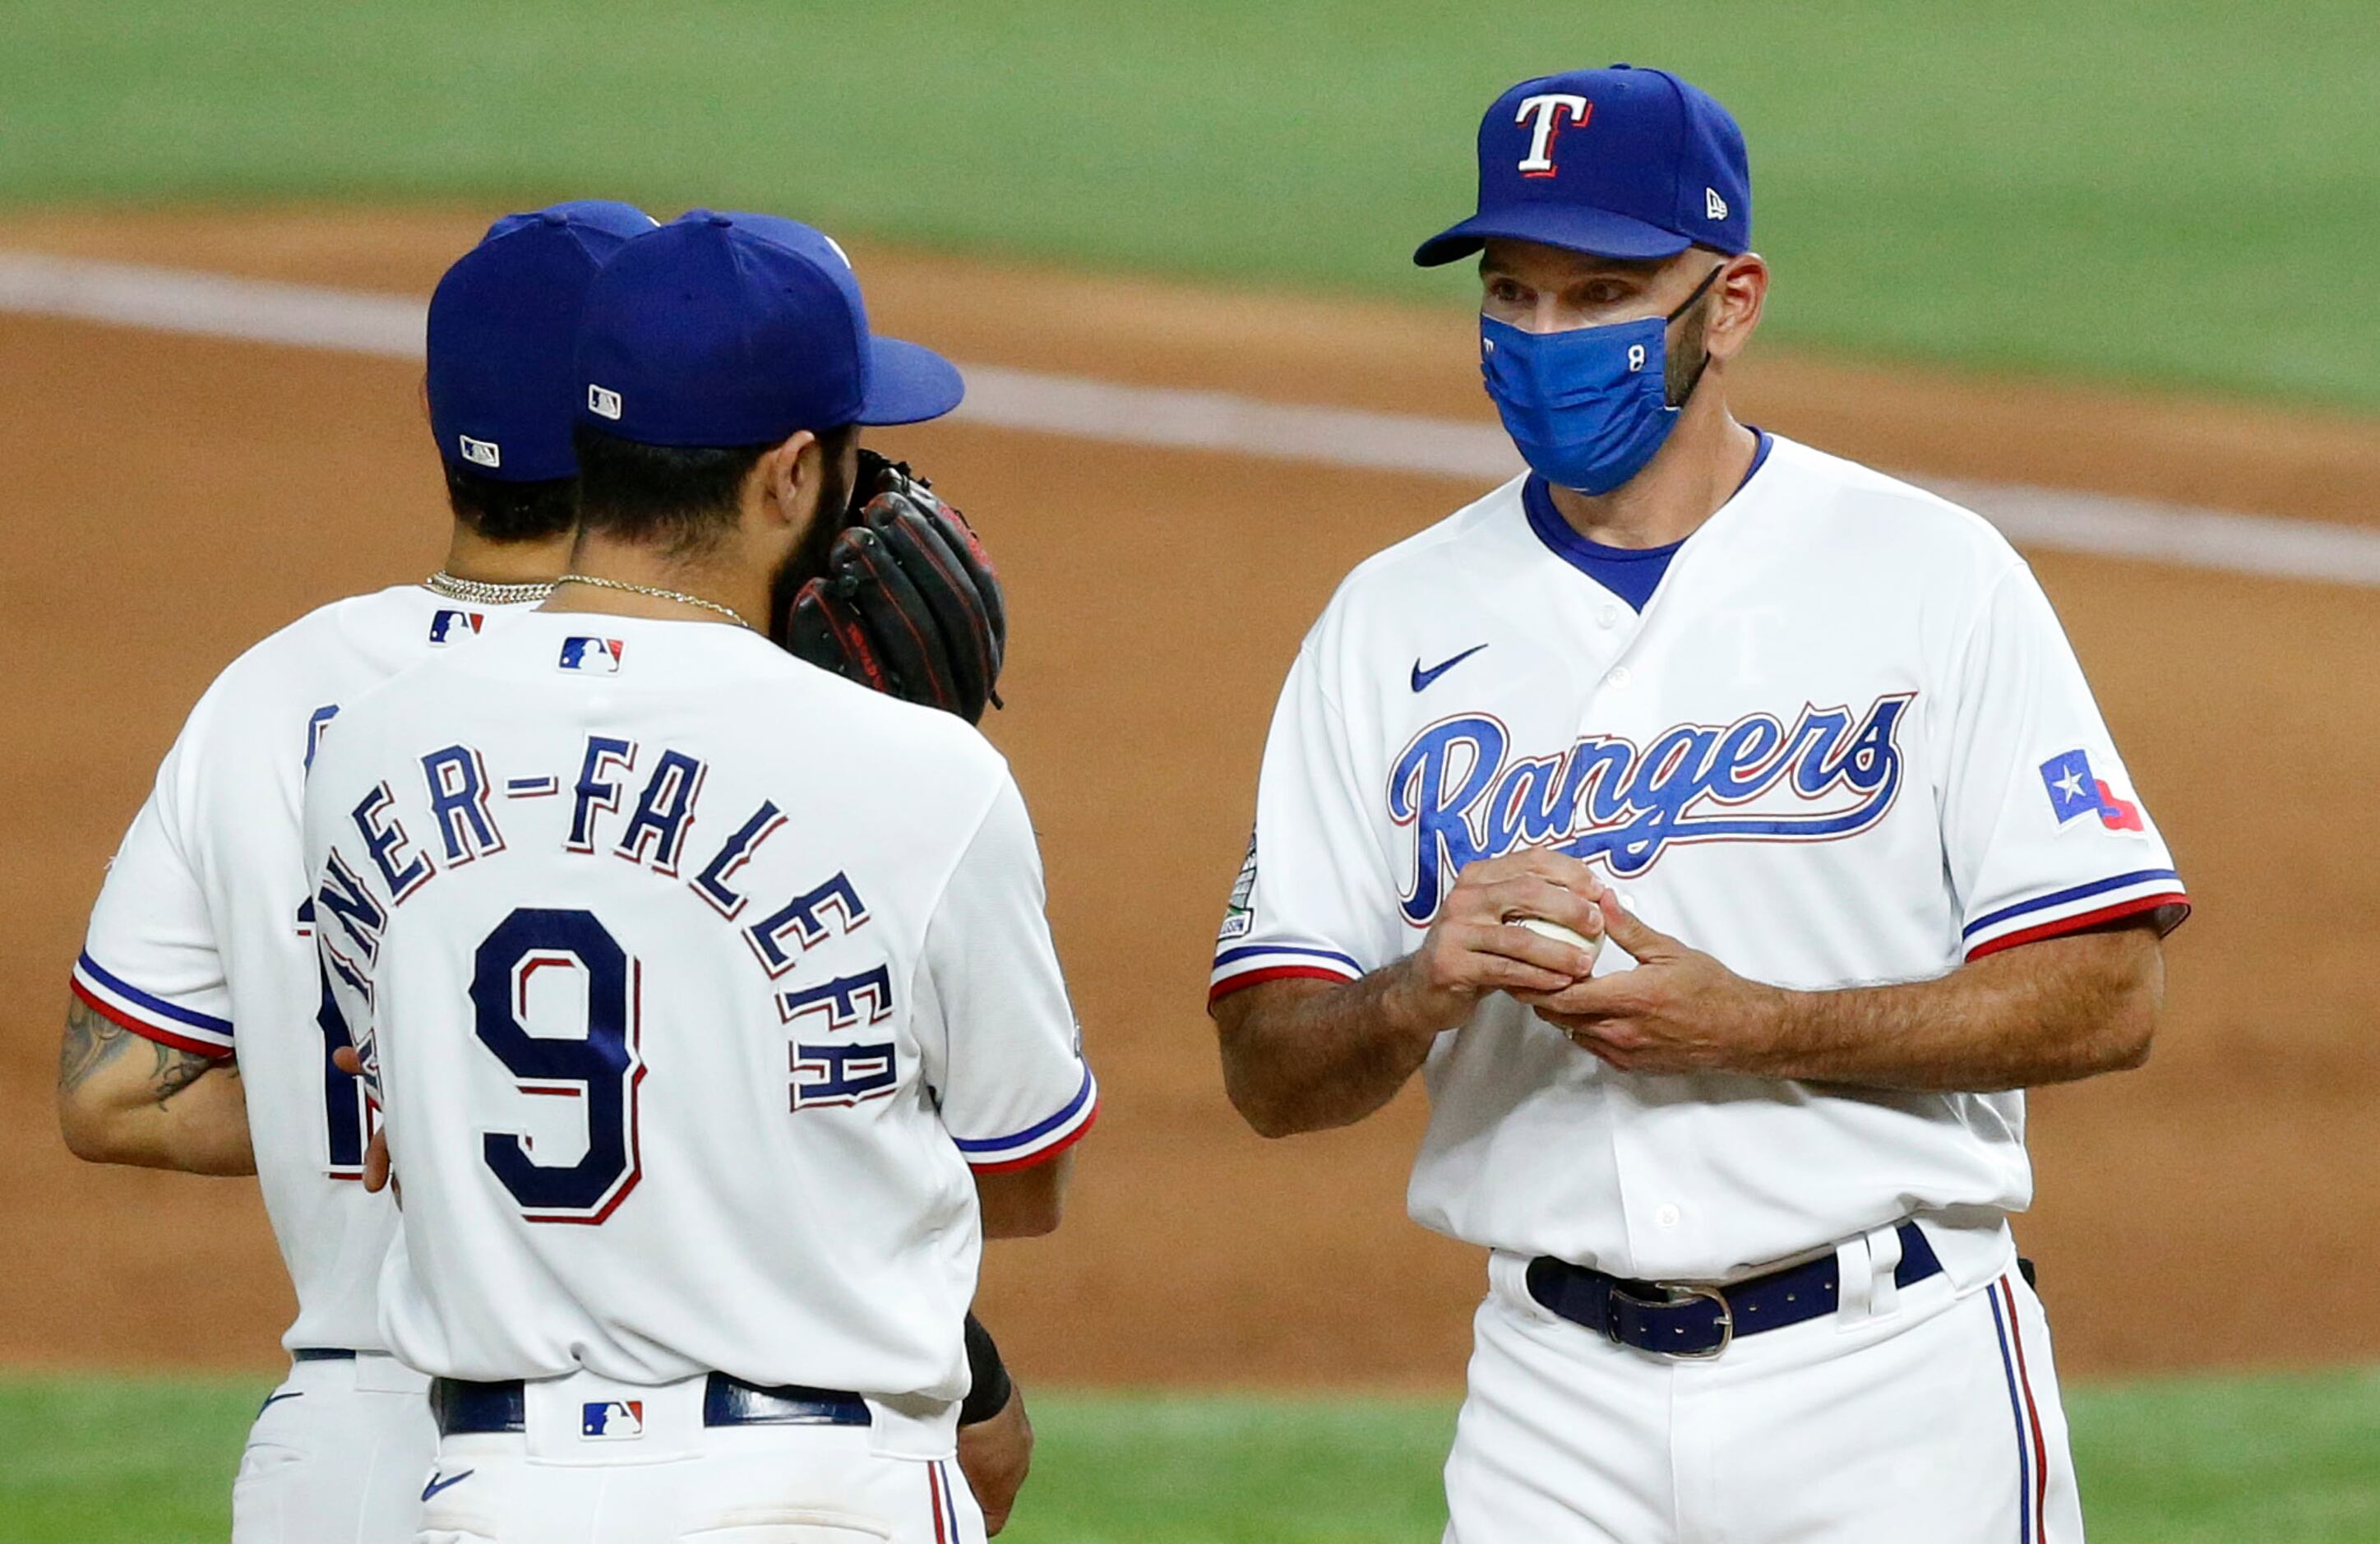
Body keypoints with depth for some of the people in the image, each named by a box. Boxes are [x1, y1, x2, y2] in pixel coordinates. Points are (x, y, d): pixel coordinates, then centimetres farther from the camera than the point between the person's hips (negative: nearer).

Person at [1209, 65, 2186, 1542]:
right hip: (1560, 1405, 3)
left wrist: (1748, 1026, -16)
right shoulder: (1393, 623, 9)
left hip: (1896, 1379, -2)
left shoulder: (1927, 575, 0)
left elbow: (2107, 994, -7)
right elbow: (1269, 1070, 6)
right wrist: (1425, 989, -16)